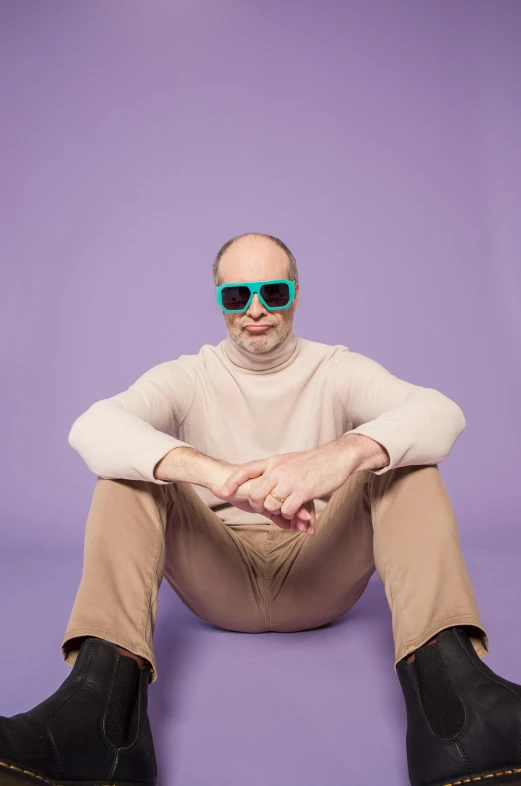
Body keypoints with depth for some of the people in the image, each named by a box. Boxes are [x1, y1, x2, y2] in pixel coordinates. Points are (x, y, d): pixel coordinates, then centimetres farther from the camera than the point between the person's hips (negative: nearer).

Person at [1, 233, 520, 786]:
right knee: (129, 466, -18)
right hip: (217, 577, 1)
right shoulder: (189, 376, 1)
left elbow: (442, 413, -19)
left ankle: (442, 679, -37)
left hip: (321, 576, 0)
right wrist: (215, 473, -39)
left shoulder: (337, 369, 2)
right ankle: (106, 692, -34)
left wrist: (346, 452, -41)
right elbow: (91, 427, -21)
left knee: (400, 452, -19)